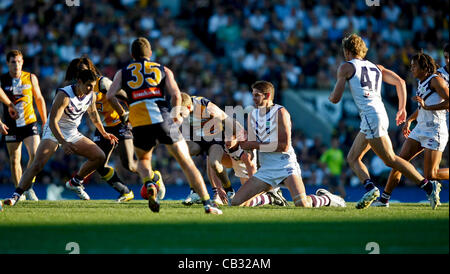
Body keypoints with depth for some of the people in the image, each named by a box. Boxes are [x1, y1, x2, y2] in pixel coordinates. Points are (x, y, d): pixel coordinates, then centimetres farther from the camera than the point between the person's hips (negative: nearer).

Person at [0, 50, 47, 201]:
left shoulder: (31, 78, 1)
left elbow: (39, 99, 11)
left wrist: (45, 122, 13)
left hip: (30, 123, 0)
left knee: (35, 154, -15)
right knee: (14, 161, 4)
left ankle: (28, 187, -1)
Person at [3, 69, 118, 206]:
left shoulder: (91, 96, -3)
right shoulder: (64, 95, -26)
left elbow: (93, 113, 20)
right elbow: (53, 121, -30)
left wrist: (103, 133, 28)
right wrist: (63, 143, -40)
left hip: (73, 134, 7)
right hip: (54, 133, -7)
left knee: (100, 157, 2)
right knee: (37, 164, -25)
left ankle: (75, 182, 19)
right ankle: (16, 195, -25)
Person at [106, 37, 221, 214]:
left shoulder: (123, 72, 19)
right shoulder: (163, 70, 17)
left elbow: (110, 95, 5)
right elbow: (176, 95, 2)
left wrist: (122, 114, 17)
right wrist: (176, 114, 18)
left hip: (139, 124, 1)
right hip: (163, 119, -1)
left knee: (143, 160, 28)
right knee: (186, 162, 6)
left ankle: (149, 184, -4)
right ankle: (207, 203, -4)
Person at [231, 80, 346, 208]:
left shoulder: (280, 112, -9)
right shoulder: (253, 115, 14)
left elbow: (284, 146, -16)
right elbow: (251, 143, 14)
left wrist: (257, 145, -15)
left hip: (285, 165, -7)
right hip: (265, 169, 7)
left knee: (301, 203, -27)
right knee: (236, 202, -4)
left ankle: (326, 199, 9)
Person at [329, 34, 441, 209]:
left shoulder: (346, 67, 4)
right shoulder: (376, 68, 23)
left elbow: (336, 98, 0)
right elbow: (400, 82, 15)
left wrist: (330, 96, 24)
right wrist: (402, 109, 20)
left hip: (371, 116, -8)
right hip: (381, 115, 8)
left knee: (390, 159, -8)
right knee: (352, 158, 12)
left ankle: (428, 186, -14)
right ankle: (369, 187, -9)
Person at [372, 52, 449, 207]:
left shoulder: (436, 80, -10)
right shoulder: (422, 83, 16)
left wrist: (427, 107, -24)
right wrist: (409, 120, 23)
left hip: (435, 132, -8)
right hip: (420, 129, 8)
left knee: (430, 175, -11)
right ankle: (385, 198, 4)